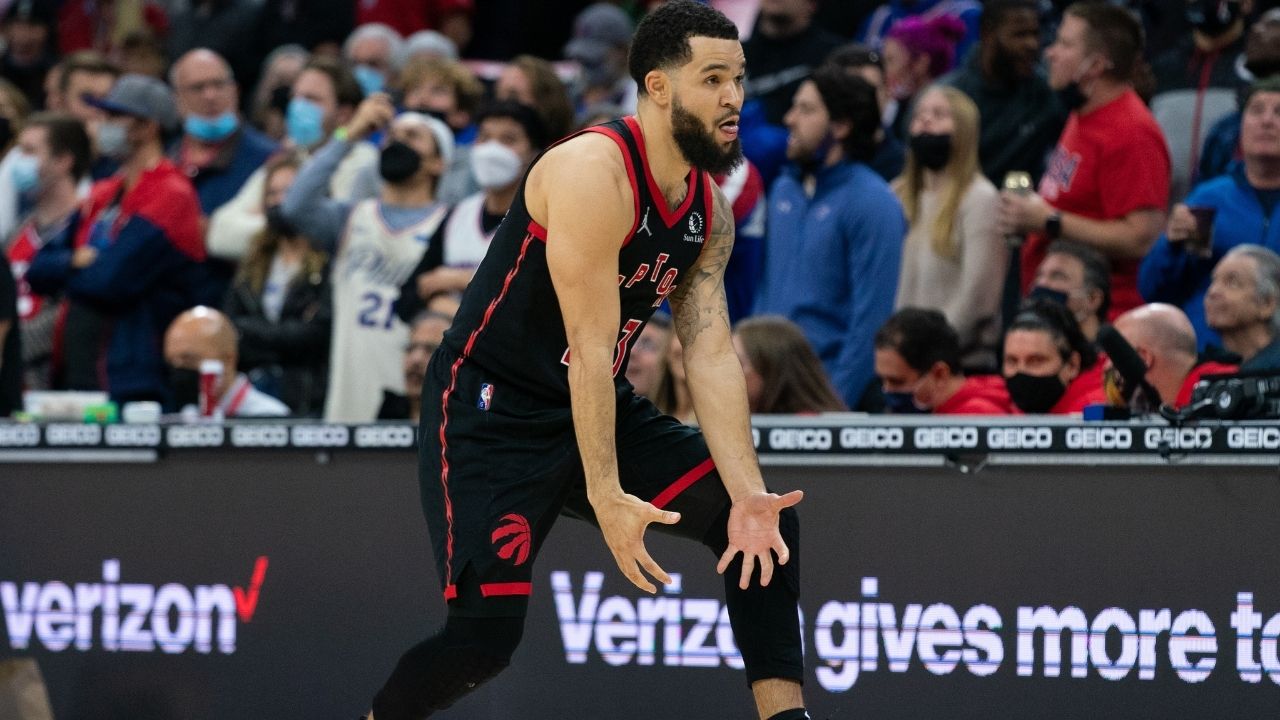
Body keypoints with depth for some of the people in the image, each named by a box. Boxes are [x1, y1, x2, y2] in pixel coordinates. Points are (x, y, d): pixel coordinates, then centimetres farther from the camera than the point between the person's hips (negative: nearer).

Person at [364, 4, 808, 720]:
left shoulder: (711, 214, 3)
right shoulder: (595, 173, -23)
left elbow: (712, 354, -4)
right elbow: (590, 346, -26)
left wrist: (747, 492, -17)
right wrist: (605, 496, -30)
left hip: (600, 410, 8)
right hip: (489, 412, -8)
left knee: (766, 522, -3)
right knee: (488, 629, -19)